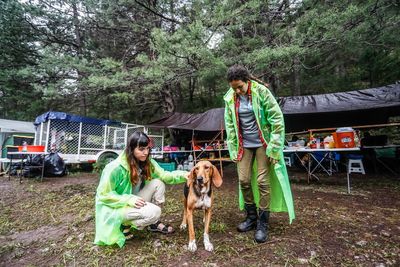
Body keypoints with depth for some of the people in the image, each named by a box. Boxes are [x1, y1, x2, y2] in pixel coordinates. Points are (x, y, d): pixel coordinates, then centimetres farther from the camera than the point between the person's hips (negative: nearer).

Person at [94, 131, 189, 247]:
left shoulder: (147, 162, -7)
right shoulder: (116, 168, -26)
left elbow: (163, 175, -10)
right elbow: (103, 194, -19)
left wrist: (183, 175, -28)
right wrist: (129, 199, -30)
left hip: (134, 203, 7)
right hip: (115, 208, -7)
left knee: (158, 184, -14)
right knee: (154, 212, -29)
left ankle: (154, 223, 1)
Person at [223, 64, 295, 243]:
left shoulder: (261, 91, -12)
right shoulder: (230, 98, 0)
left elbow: (277, 119, -12)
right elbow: (229, 125, 5)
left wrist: (274, 148, -14)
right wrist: (233, 150, 2)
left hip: (262, 143, -4)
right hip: (244, 145, 4)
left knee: (263, 181, -4)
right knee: (244, 180, 3)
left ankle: (262, 224, 12)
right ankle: (251, 217, 23)